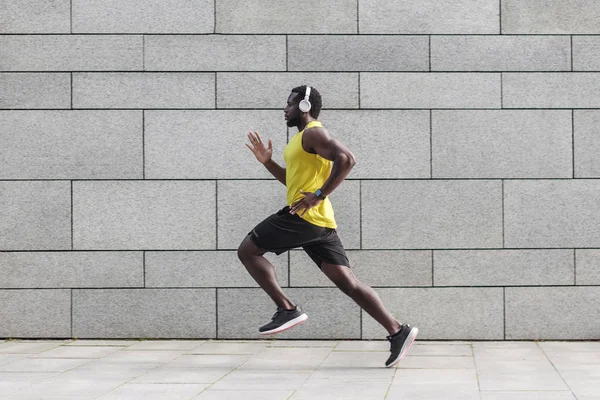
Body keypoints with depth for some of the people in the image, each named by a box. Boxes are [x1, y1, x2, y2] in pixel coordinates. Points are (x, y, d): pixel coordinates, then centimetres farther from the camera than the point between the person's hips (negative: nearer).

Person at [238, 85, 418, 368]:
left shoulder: (313, 133, -7)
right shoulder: (305, 138, 24)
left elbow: (346, 159, -24)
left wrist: (319, 195, -24)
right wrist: (267, 162, 25)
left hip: (304, 216, -10)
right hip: (319, 224, 10)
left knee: (247, 250, 0)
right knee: (347, 282, 1)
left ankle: (287, 309, -6)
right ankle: (397, 331, -8)